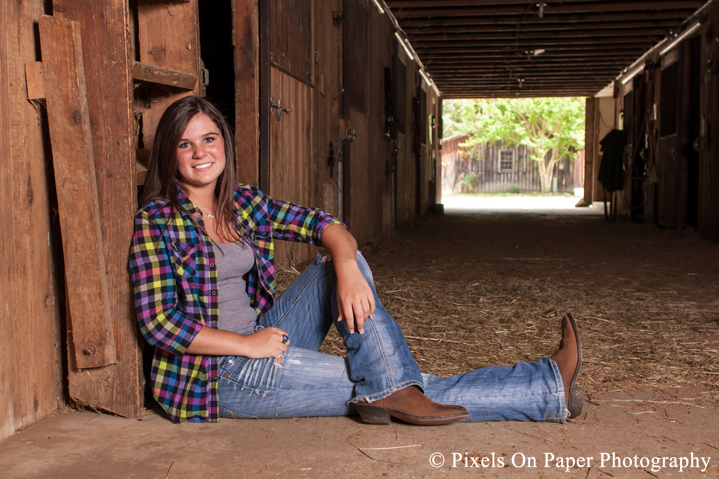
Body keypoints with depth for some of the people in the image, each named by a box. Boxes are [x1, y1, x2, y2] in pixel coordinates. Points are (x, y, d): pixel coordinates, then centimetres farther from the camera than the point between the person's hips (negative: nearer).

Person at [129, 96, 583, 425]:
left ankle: (390, 389, -24)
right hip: (217, 374, -6)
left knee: (340, 260, -10)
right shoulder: (157, 219, -10)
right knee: (365, 384, -14)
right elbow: (157, 321, -17)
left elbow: (327, 225, -2)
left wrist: (347, 266, -25)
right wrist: (247, 345, -18)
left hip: (261, 339, 6)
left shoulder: (244, 203, 6)